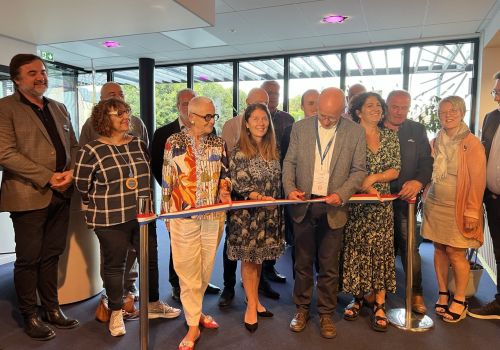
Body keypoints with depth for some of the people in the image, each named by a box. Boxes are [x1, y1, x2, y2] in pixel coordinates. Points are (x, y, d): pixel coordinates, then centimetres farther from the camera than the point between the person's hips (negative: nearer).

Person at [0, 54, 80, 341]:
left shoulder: (59, 108, 15)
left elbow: (74, 146, 16)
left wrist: (71, 173, -3)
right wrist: (48, 177, -17)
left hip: (61, 194, 6)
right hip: (29, 196, -5)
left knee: (52, 255, 15)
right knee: (28, 259, 7)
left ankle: (52, 309, 28)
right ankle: (30, 316, 23)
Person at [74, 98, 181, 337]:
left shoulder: (139, 145, 5)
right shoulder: (91, 151, -10)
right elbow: (82, 185, -3)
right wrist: (102, 206, 5)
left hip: (143, 216, 5)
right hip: (110, 220, -4)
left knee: (150, 260, 13)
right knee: (114, 265, 9)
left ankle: (153, 304, 34)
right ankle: (116, 313, 28)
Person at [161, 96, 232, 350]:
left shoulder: (218, 143, 3)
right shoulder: (174, 142, -4)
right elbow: (167, 180, 0)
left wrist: (224, 190, -9)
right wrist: (166, 213, 2)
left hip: (213, 215, 3)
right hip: (183, 215, -3)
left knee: (205, 267, 15)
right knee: (187, 270, 4)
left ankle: (194, 310, 39)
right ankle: (193, 326, 18)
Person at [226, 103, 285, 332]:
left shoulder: (273, 151, 7)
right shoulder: (239, 153, -9)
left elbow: (278, 181, 12)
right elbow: (240, 185, -16)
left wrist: (275, 204, 5)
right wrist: (259, 197, -30)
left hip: (269, 214, 5)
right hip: (247, 214, -5)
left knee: (260, 258, 14)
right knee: (248, 259, 6)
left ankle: (255, 300, 31)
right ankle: (251, 306, 20)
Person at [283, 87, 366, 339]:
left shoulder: (356, 132, -3)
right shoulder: (300, 127, 0)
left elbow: (359, 170, -1)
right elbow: (289, 162, 4)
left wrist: (342, 193, -16)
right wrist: (289, 188, -12)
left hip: (333, 208, -1)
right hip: (303, 205, 1)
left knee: (329, 266, 10)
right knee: (303, 262, 14)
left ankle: (326, 313, 28)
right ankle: (302, 308, 32)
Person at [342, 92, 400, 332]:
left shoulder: (390, 137, 9)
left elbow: (395, 171, 5)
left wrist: (373, 178, -11)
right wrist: (366, 188, -15)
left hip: (382, 205, 3)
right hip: (354, 203, -2)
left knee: (381, 250, 3)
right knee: (355, 248, 4)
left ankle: (379, 304, 13)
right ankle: (357, 297, 21)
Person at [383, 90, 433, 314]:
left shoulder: (417, 131, 9)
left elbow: (426, 161, 2)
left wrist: (419, 181, -17)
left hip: (404, 197, 1)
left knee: (409, 245, 0)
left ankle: (416, 292, 17)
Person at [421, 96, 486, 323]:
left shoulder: (472, 144, -7)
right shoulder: (436, 143, 8)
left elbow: (478, 181, -10)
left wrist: (472, 212, -12)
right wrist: (426, 198, 9)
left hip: (457, 208, -4)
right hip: (434, 205, 5)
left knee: (455, 252, -1)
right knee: (439, 249, 8)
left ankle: (459, 300, 15)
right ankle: (443, 294, 22)